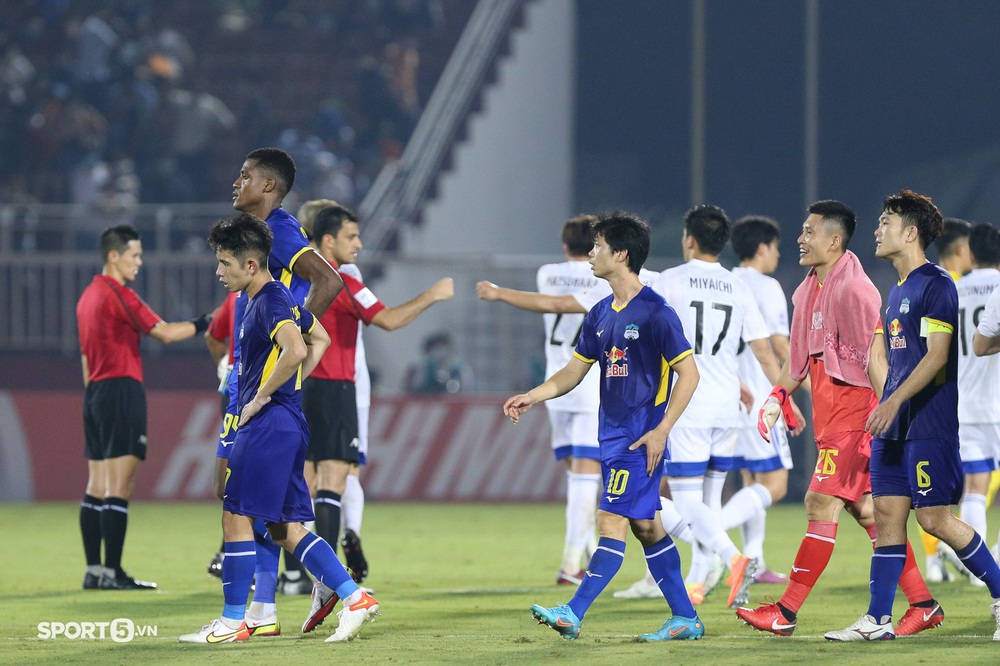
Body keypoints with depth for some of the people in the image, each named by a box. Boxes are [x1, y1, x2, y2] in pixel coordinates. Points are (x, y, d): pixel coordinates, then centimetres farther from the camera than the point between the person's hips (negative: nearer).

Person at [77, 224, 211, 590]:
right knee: (119, 487, -9)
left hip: (95, 394, 9)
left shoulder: (88, 296, 16)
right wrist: (206, 323, -4)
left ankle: (94, 570, 8)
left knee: (97, 487, 8)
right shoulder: (118, 295, -12)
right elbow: (164, 333, -15)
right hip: (122, 391, -9)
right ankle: (111, 572, -13)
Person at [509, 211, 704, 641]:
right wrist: (533, 396, 3)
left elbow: (688, 373, -13)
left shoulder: (655, 312, -13)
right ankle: (685, 619, 15)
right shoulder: (601, 314, 11)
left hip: (641, 437, -9)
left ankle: (574, 614, -14)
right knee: (645, 525, 10)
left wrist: (661, 431, -18)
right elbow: (575, 371, 19)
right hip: (612, 435, 9)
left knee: (612, 521, -10)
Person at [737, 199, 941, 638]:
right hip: (829, 417, 10)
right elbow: (801, 355, 23)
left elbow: (876, 359, -17)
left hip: (854, 414, -10)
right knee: (865, 509, 9)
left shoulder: (854, 289, -15)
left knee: (822, 503, -10)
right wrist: (778, 396, 10)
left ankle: (786, 613, -9)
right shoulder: (808, 291, 14)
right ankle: (923, 605, 14)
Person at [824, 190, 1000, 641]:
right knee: (888, 514, 4)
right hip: (893, 425, 9)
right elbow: (879, 356, 23)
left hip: (929, 424, -9)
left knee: (934, 518, -9)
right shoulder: (897, 290, 18)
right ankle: (878, 620, 5)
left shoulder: (936, 284, -11)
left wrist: (895, 401, -22)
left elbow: (936, 356, -19)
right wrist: (888, 403, 8)